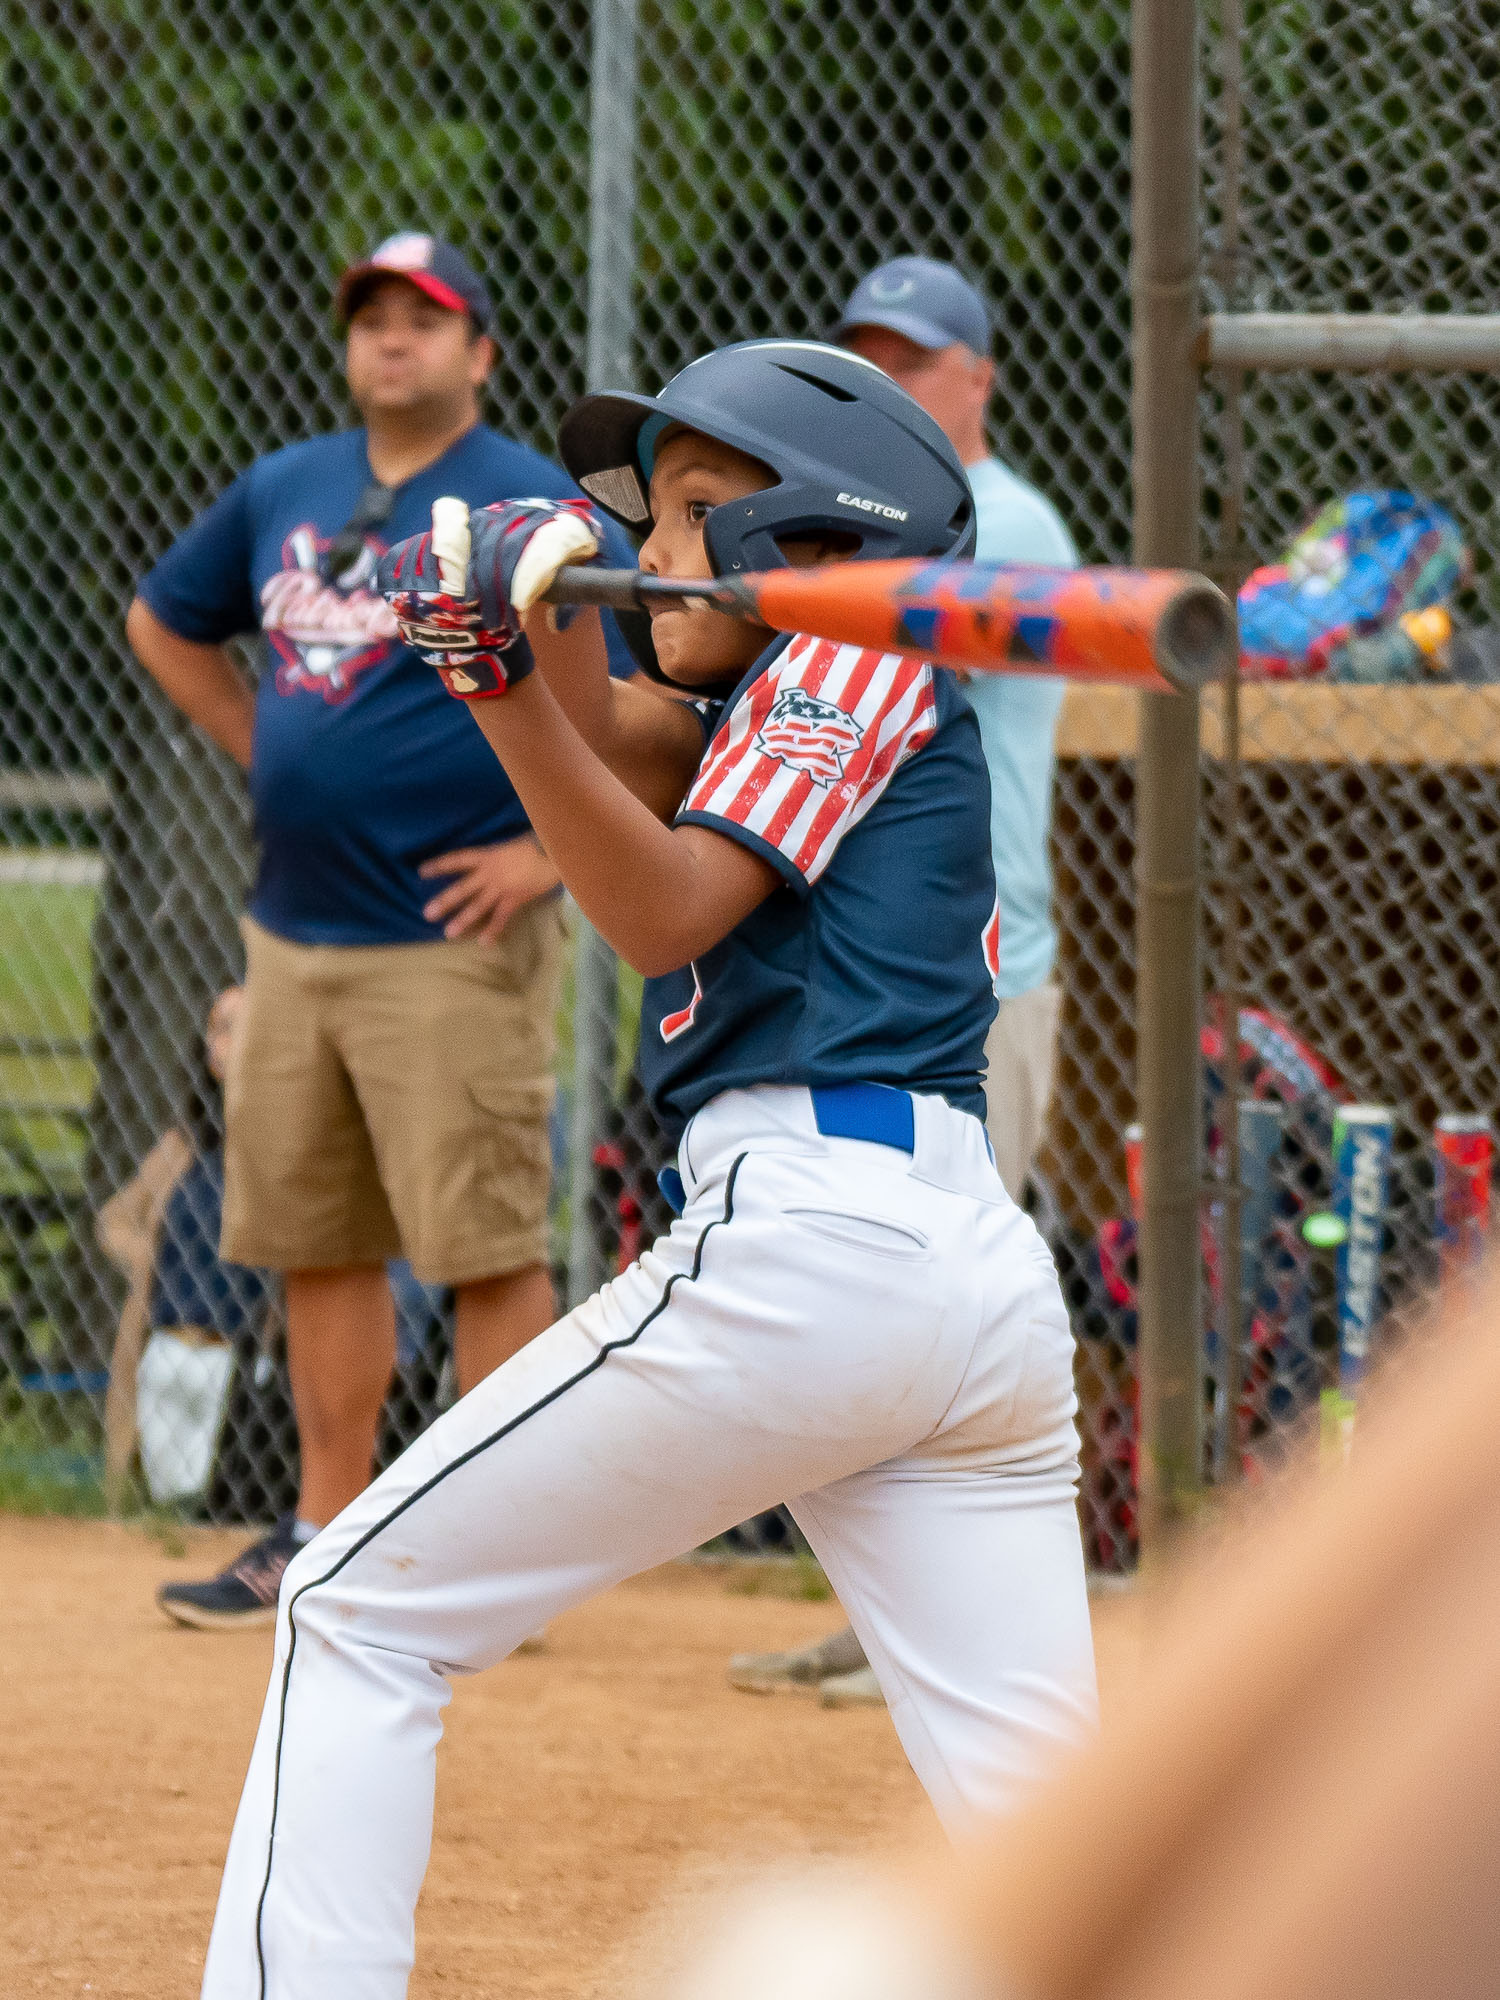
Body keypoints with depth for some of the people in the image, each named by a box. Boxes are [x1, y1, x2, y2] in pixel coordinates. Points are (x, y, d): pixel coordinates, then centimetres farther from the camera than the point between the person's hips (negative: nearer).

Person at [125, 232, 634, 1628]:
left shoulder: (530, 507, -8)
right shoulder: (285, 492, 12)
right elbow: (165, 623, 28)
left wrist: (555, 848, -16)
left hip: (452, 946, -7)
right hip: (293, 933, 7)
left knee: (485, 1249, -6)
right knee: (314, 1241, 11)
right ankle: (327, 1535, 19)